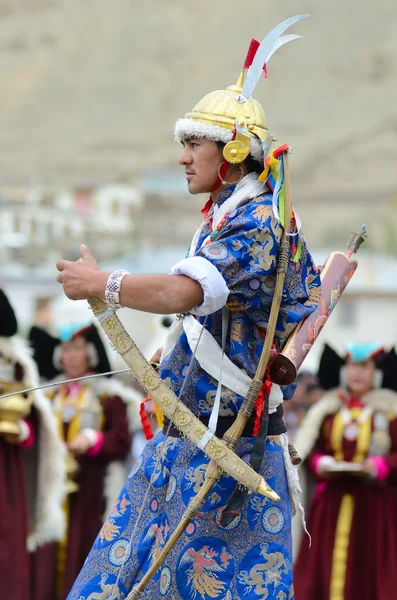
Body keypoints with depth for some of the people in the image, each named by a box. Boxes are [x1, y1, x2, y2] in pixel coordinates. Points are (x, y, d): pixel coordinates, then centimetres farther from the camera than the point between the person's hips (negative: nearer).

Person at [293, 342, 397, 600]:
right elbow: (310, 449, 9)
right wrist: (320, 463, -11)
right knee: (327, 567, 0)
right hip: (331, 505, 3)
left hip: (375, 506, -3)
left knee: (371, 569, -2)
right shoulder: (329, 408, 10)